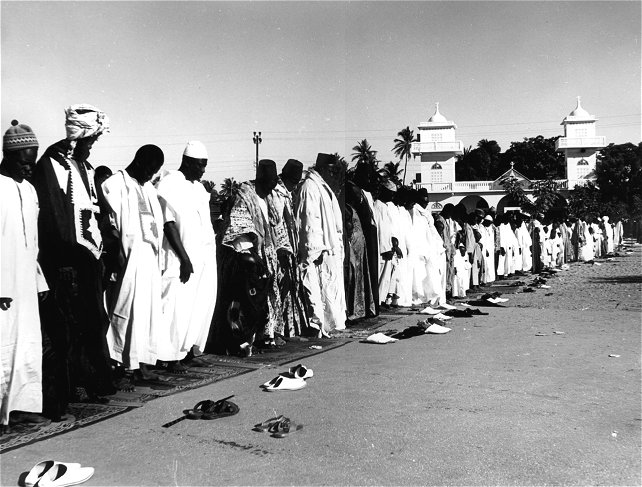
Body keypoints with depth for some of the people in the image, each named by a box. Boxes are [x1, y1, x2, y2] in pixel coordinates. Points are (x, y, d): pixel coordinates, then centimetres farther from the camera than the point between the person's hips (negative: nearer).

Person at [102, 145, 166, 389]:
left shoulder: (148, 187, 17)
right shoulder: (116, 185, -5)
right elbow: (111, 224, -11)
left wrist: (157, 252, 9)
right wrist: (118, 255, -17)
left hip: (150, 256, 7)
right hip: (130, 256, -7)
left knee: (149, 310, 9)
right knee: (127, 311, -6)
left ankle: (142, 364, 17)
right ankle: (122, 367, -1)